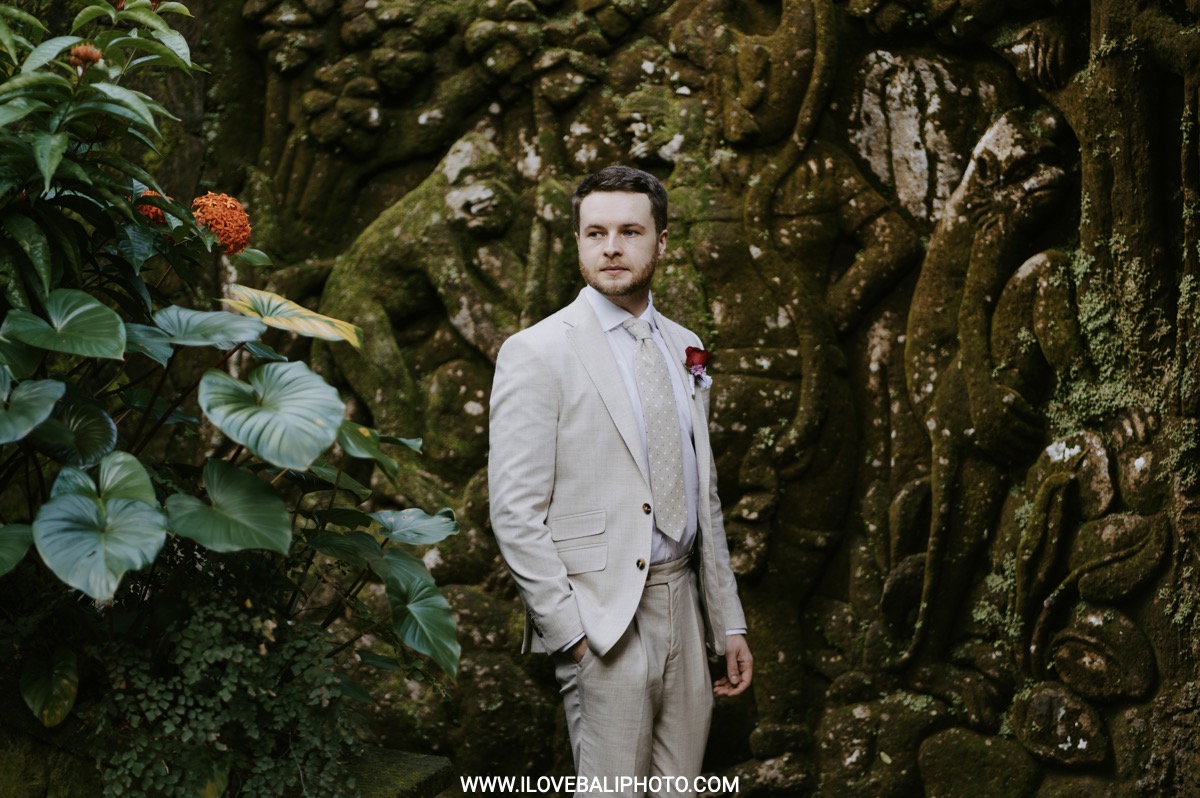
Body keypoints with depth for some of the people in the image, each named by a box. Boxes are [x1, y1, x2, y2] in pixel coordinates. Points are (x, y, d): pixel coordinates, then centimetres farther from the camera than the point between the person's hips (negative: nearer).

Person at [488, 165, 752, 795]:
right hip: (602, 620, -6)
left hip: (684, 606, 6)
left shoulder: (683, 348, 12)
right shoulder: (536, 353, -7)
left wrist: (729, 623, 15)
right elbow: (515, 512, -12)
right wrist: (570, 632, -15)